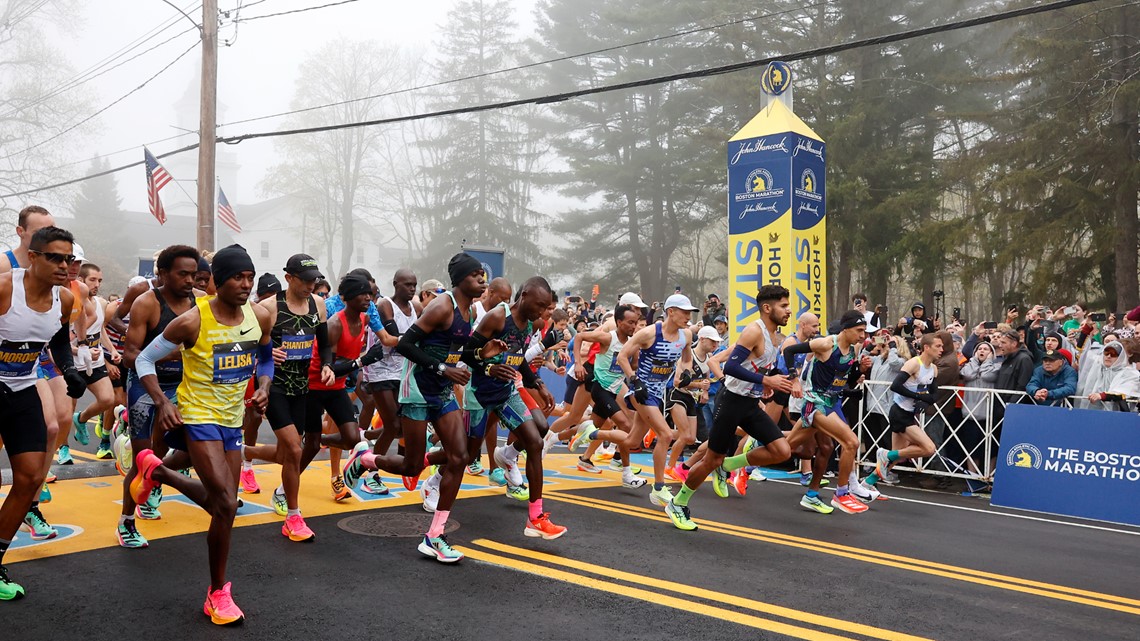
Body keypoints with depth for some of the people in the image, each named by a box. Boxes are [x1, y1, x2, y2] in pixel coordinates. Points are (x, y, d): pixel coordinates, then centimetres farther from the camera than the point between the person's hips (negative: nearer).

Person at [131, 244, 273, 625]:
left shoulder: (260, 317, -5)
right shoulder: (192, 321, -19)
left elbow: (265, 357, 16)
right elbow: (144, 360, -8)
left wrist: (264, 387, -2)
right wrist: (162, 402, -21)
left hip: (232, 417, 6)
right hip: (198, 416, -6)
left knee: (219, 501, 16)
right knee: (226, 504, -15)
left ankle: (156, 469, 42)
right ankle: (218, 594, 1)